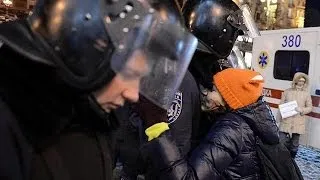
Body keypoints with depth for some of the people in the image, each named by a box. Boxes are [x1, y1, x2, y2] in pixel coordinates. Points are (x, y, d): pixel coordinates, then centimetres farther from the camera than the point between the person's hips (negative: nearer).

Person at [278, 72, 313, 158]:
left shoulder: (306, 94, 3)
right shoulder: (287, 91, 3)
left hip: (298, 123, 1)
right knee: (282, 143, -1)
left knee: (294, 144, 10)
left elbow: (310, 107, 5)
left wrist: (302, 110, -15)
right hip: (286, 121, -1)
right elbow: (281, 104, 6)